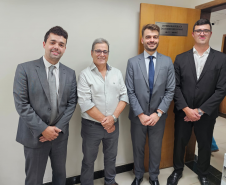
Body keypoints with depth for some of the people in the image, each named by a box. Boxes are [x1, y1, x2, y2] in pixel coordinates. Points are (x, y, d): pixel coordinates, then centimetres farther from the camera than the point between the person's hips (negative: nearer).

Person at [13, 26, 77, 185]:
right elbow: (21, 104, -13)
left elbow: (72, 103, 0)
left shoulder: (70, 73, 1)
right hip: (35, 135, -3)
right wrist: (43, 129, -15)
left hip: (60, 134, 3)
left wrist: (58, 127, -9)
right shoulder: (25, 69, -9)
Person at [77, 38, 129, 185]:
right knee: (89, 160, 13)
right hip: (91, 126, -3)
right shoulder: (85, 74, -9)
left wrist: (113, 117, -13)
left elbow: (124, 96, -1)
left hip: (113, 124, 4)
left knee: (111, 156, 21)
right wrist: (104, 121, -13)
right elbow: (85, 103, -16)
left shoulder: (117, 73, 3)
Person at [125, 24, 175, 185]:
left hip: (158, 116, 1)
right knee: (138, 148, 17)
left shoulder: (167, 62, -2)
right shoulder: (133, 62, -5)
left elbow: (170, 90, -4)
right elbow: (130, 92, -7)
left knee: (156, 149, 18)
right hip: (138, 116, 0)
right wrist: (140, 114, -12)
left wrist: (158, 113, -12)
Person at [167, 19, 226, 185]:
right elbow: (175, 86, -5)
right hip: (183, 112, 1)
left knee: (205, 145, 17)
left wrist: (200, 111, -14)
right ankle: (177, 171, 40)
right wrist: (187, 109, -13)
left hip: (206, 114, 0)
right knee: (179, 143, 14)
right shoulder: (181, 58, -1)